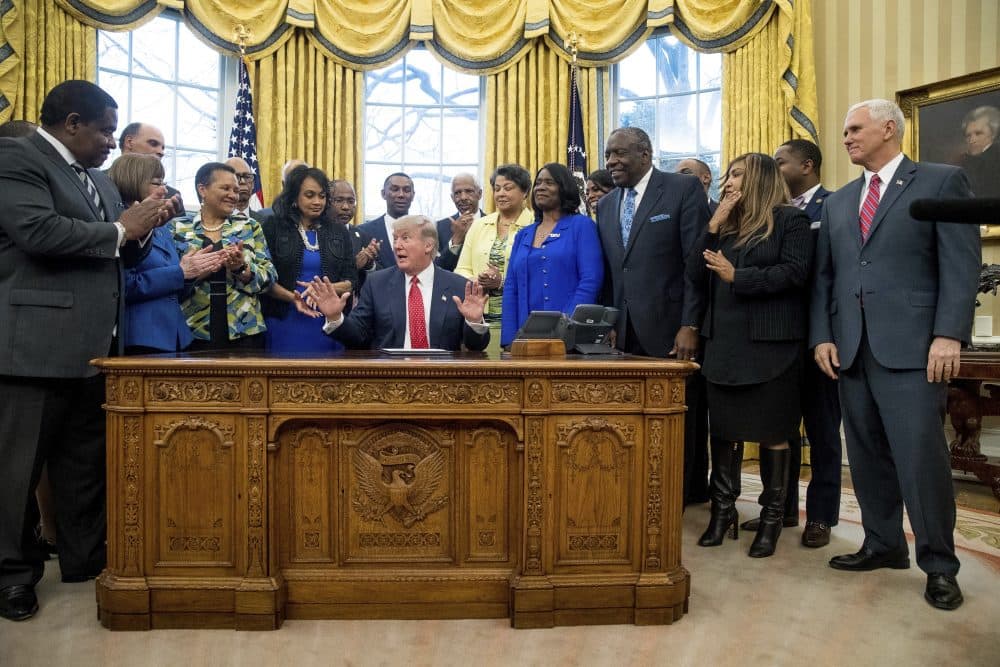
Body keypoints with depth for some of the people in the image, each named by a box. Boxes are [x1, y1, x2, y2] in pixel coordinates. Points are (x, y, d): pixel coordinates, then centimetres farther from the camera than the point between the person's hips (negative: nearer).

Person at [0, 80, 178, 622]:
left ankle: (86, 558, 28)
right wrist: (120, 229, -13)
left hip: (90, 346, 9)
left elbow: (117, 257, 20)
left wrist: (143, 228, 2)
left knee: (86, 461, 15)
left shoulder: (97, 179, 20)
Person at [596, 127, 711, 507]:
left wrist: (690, 326, -14)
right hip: (627, 334, 5)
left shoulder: (684, 189, -2)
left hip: (670, 331, -5)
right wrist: (609, 326, 7)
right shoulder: (606, 205, 16)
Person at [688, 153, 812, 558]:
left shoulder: (790, 219, 1)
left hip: (771, 343, -5)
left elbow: (795, 272, -12)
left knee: (771, 431, 4)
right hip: (723, 342, 5)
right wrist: (713, 227, 0)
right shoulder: (724, 225, 17)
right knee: (723, 428, 9)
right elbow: (697, 277, 8)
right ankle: (723, 510, 20)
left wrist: (737, 276, -16)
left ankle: (772, 517, 17)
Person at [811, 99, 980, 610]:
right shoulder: (838, 202, 19)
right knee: (867, 454, 10)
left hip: (911, 347, -5)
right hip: (851, 349, 5)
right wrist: (822, 336, 3)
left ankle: (938, 564, 11)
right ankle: (883, 545, 24)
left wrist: (948, 336, -14)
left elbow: (961, 265, -5)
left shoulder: (942, 182, 4)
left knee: (921, 456, -5)